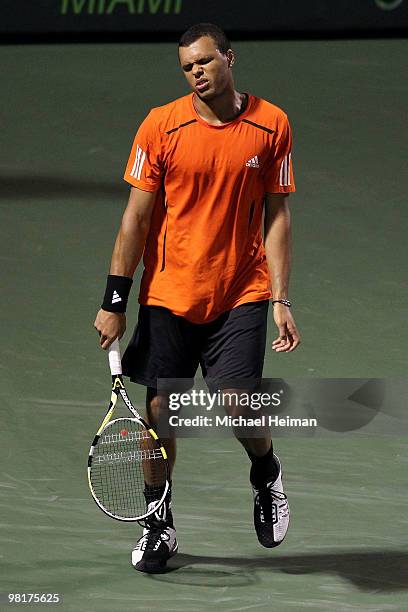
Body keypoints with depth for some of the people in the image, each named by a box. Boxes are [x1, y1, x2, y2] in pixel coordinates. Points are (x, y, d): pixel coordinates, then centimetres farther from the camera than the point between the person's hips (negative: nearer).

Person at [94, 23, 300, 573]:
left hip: (241, 294, -1)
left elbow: (277, 216, 2)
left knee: (238, 403, -13)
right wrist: (114, 302, -3)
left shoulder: (271, 125, -2)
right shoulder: (162, 126, -4)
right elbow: (137, 215, -1)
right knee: (160, 409, 2)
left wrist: (281, 300, -4)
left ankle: (267, 475, 21)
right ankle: (159, 526, 22)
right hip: (168, 294, 1)